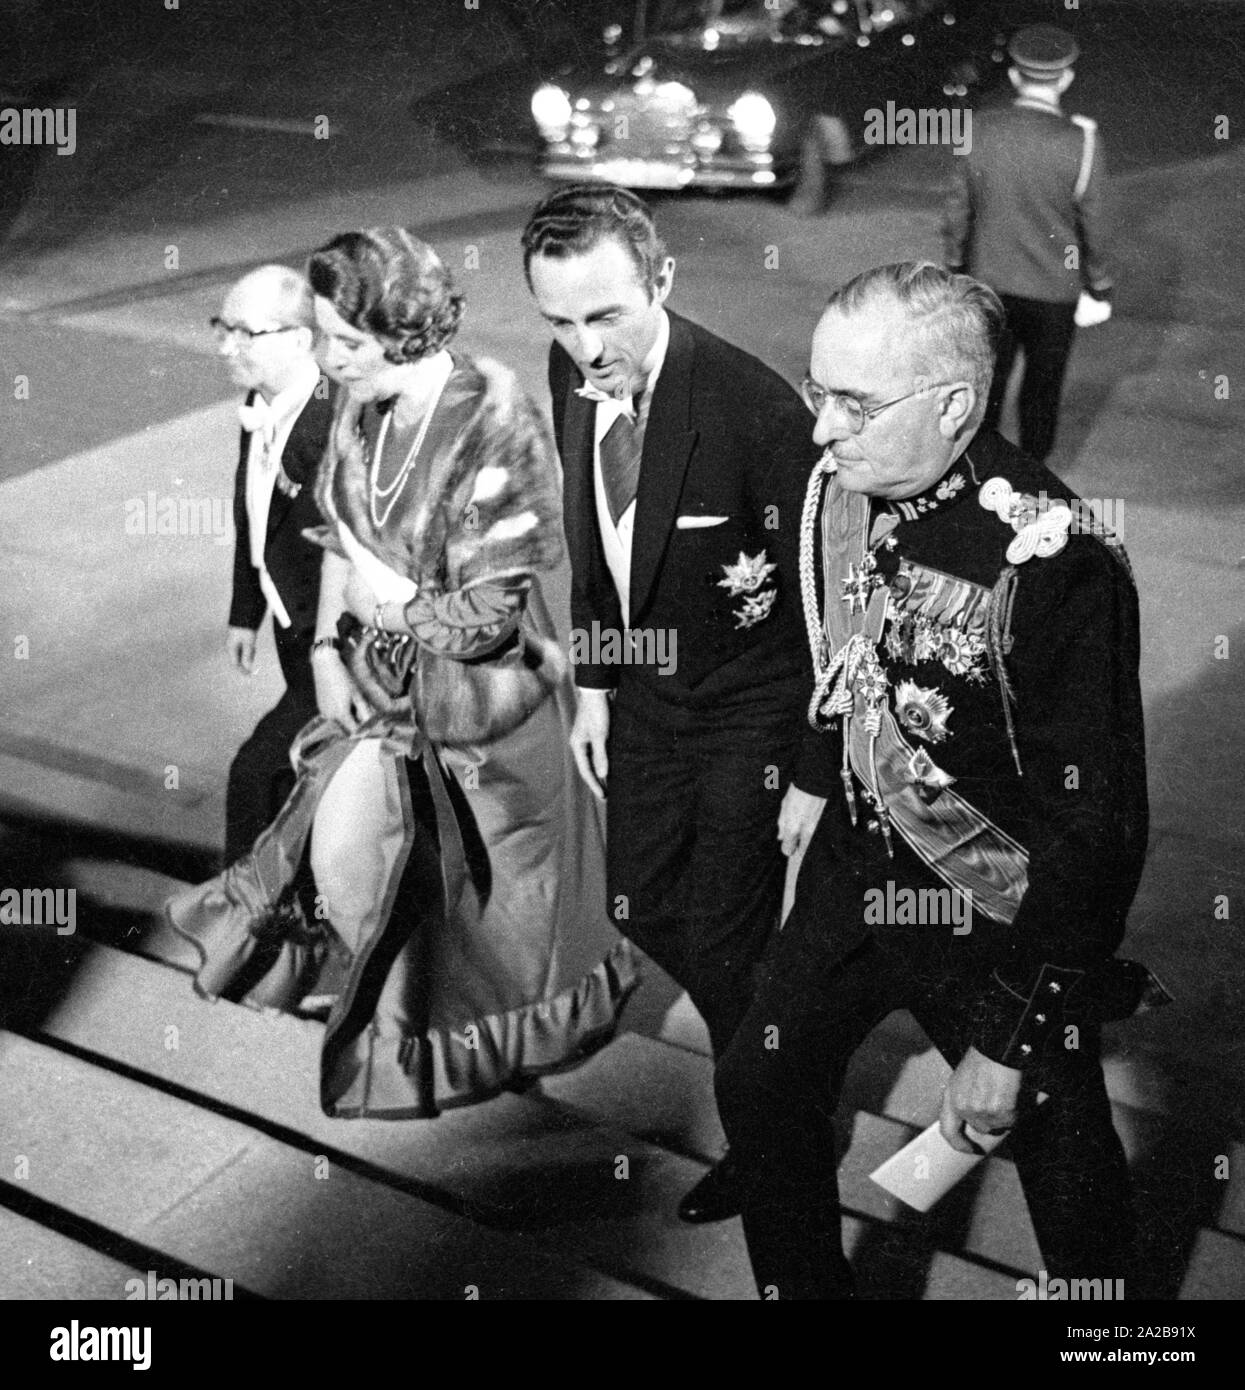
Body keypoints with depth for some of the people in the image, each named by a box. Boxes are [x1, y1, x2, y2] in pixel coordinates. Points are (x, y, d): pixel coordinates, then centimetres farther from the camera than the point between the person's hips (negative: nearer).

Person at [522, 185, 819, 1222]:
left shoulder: (757, 407, -29)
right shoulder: (572, 374, -7)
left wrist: (814, 775, -18)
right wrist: (595, 688, 10)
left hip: (749, 708, -6)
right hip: (645, 695, 7)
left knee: (724, 946, 3)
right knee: (640, 914, 18)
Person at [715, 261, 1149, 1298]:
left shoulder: (1053, 563, -31)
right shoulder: (844, 482, -9)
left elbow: (1093, 832, -26)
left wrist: (1006, 1039, -21)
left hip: (999, 914, -6)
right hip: (859, 860, 7)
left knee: (1065, 1169, 11)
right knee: (760, 1088, 16)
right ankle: (805, 1286, 42)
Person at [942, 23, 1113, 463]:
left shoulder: (978, 131, -10)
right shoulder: (1082, 142, -19)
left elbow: (957, 212, -2)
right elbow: (1092, 227, -11)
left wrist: (954, 269, 12)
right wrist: (1099, 290, 2)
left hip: (989, 281, 2)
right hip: (1052, 290, -2)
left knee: (987, 382, 18)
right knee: (1041, 389, 16)